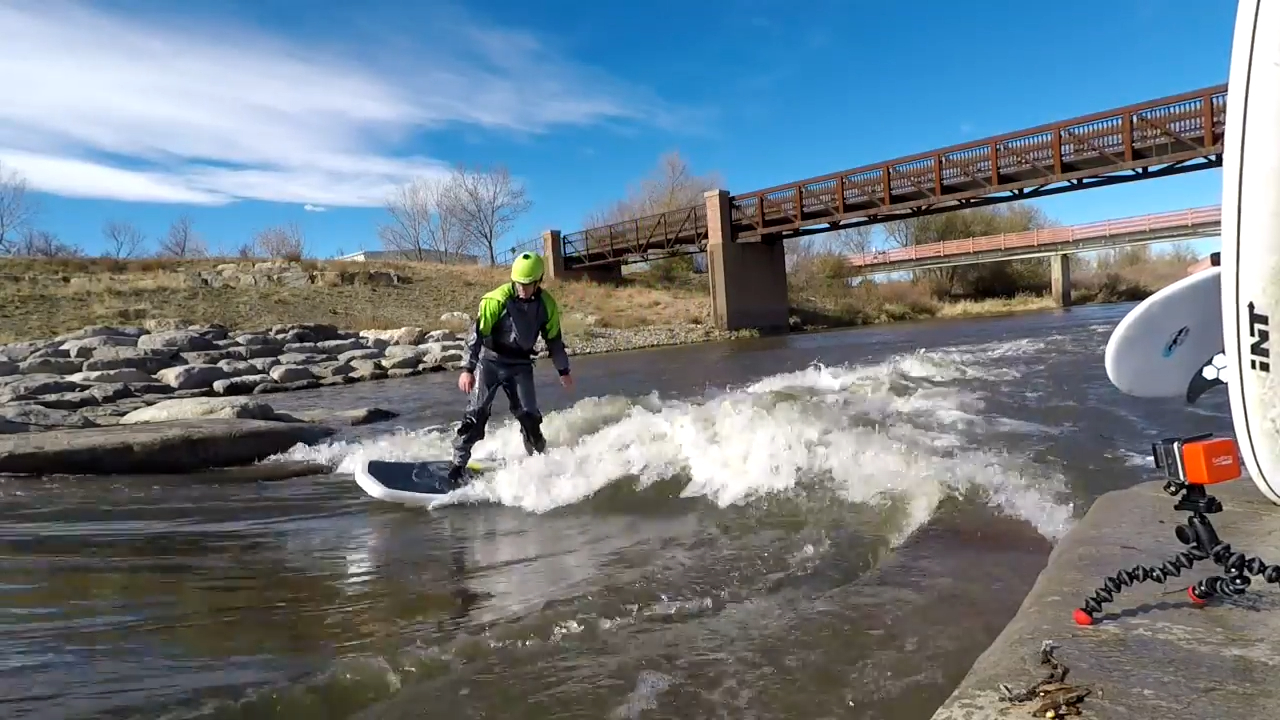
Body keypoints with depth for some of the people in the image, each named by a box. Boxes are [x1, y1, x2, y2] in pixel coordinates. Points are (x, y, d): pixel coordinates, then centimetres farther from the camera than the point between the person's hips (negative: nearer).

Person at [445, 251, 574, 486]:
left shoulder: (547, 305, -4)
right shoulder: (497, 298, -18)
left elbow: (554, 339, 10)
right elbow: (477, 332, -17)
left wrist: (563, 370, 15)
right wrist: (467, 369, -23)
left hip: (520, 365, 3)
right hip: (490, 361, -3)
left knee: (529, 416, -1)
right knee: (476, 413, -10)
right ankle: (457, 465, -4)